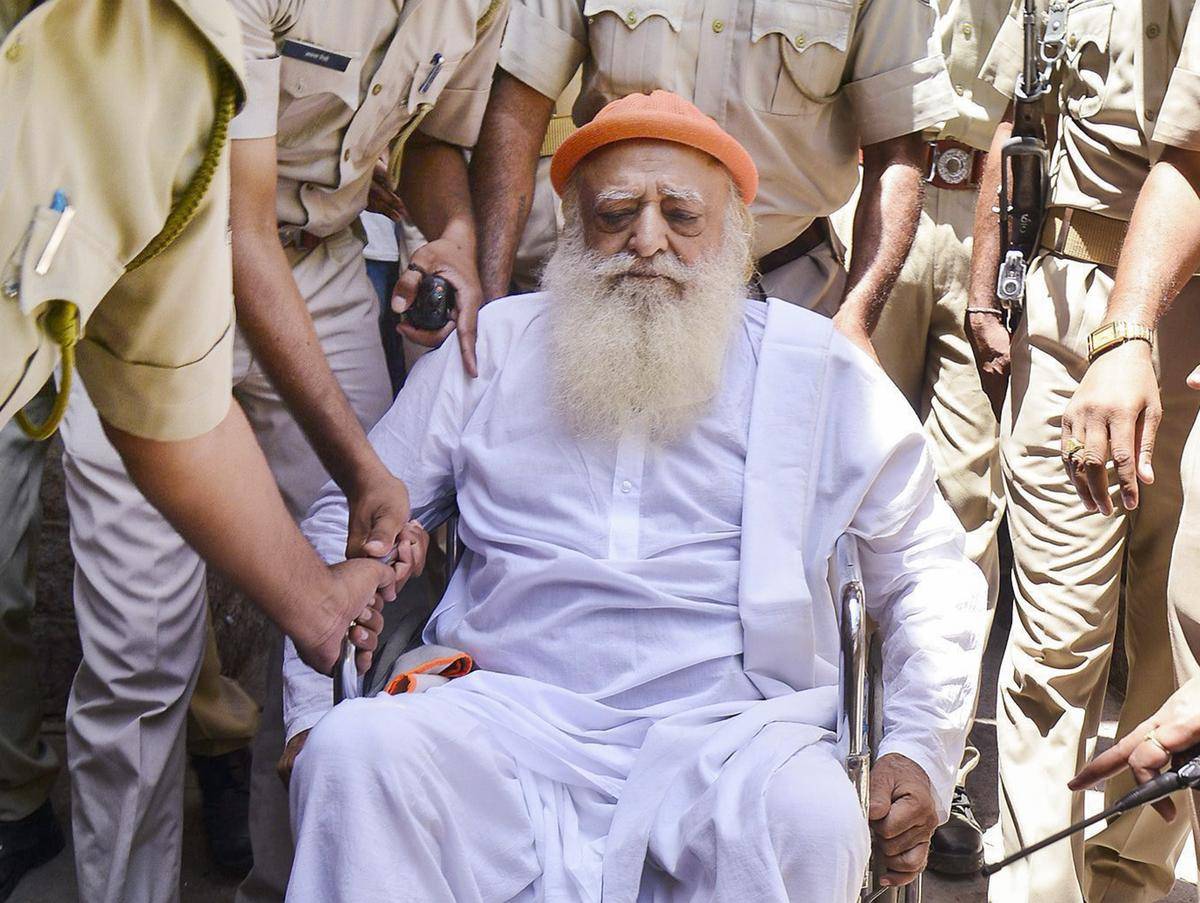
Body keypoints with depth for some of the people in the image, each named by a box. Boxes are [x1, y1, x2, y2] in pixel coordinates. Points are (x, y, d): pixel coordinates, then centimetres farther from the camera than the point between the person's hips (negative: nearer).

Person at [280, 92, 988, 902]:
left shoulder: (814, 366, 11)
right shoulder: (494, 346, 14)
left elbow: (930, 568, 15)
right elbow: (350, 517, 17)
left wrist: (920, 751, 2)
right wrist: (312, 707, 5)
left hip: (724, 733, 0)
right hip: (504, 715, 1)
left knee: (809, 818, -33)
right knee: (355, 749, -28)